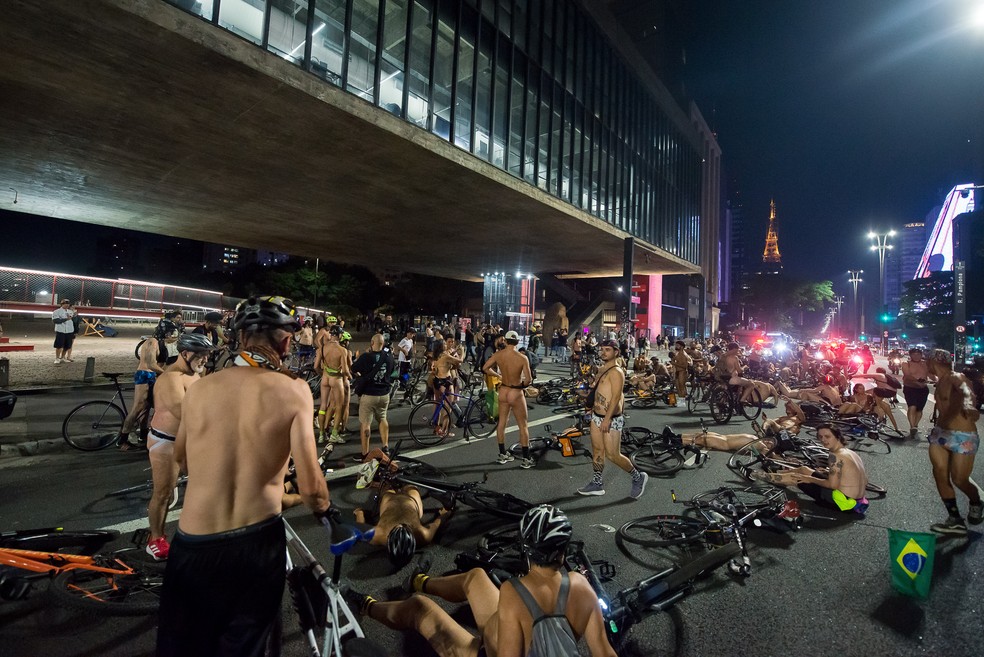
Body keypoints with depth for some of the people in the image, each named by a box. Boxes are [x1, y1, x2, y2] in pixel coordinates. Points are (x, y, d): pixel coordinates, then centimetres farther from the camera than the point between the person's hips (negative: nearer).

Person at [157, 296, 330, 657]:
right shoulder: (293, 390, -16)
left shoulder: (199, 387, -4)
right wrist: (323, 508, 5)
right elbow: (309, 487, -17)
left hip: (193, 546, 3)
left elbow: (180, 459, 15)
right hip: (257, 544, -2)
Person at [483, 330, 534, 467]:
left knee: (501, 422, 17)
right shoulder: (522, 358, -19)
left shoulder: (498, 354, -7)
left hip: (503, 391, 5)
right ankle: (526, 459, 10)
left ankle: (502, 455, 28)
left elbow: (485, 368, 1)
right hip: (516, 393, -5)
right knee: (523, 426, 6)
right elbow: (528, 379, -21)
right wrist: (522, 384, 1)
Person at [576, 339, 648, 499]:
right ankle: (597, 484, 26)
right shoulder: (601, 369, 11)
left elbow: (616, 397, -24)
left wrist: (607, 419, -29)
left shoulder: (616, 372, -17)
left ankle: (638, 477, 18)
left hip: (611, 419, -9)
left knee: (612, 455, -2)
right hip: (596, 417, 9)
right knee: (597, 451, 14)